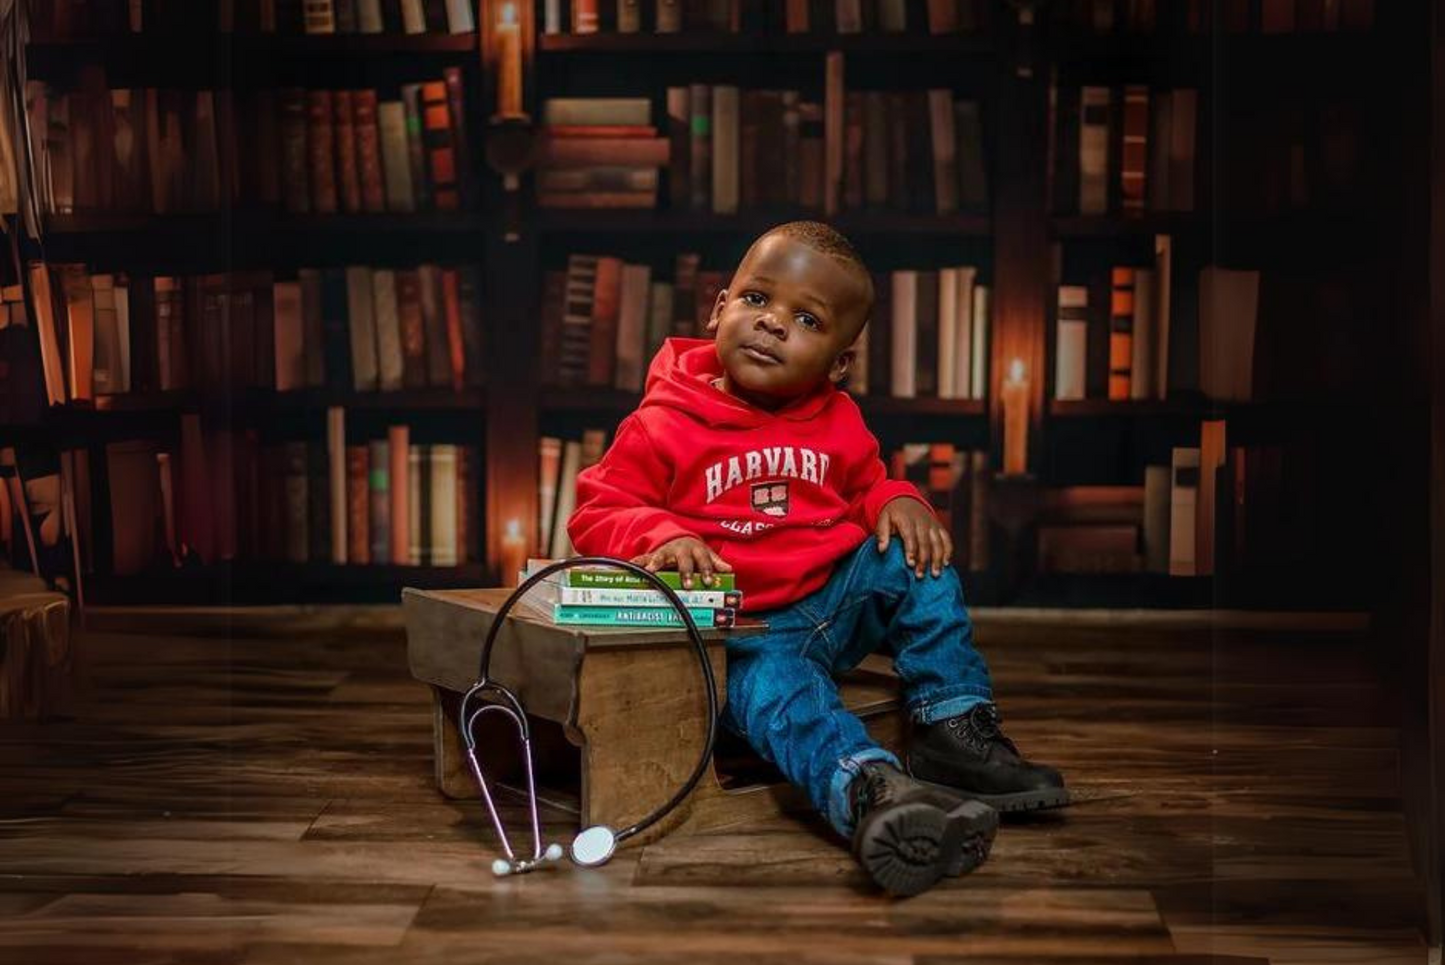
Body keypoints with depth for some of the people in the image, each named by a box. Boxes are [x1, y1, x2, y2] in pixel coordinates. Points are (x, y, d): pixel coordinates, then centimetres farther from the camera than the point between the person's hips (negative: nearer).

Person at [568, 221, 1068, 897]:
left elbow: (867, 488, 22)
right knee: (774, 684, -35)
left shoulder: (839, 423, 8)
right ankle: (870, 790, -63)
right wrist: (663, 537, -25)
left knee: (911, 556, -15)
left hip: (836, 600, 5)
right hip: (742, 630, -5)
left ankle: (955, 729, -14)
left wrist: (896, 501, -4)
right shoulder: (663, 427, -6)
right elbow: (596, 515, -3)